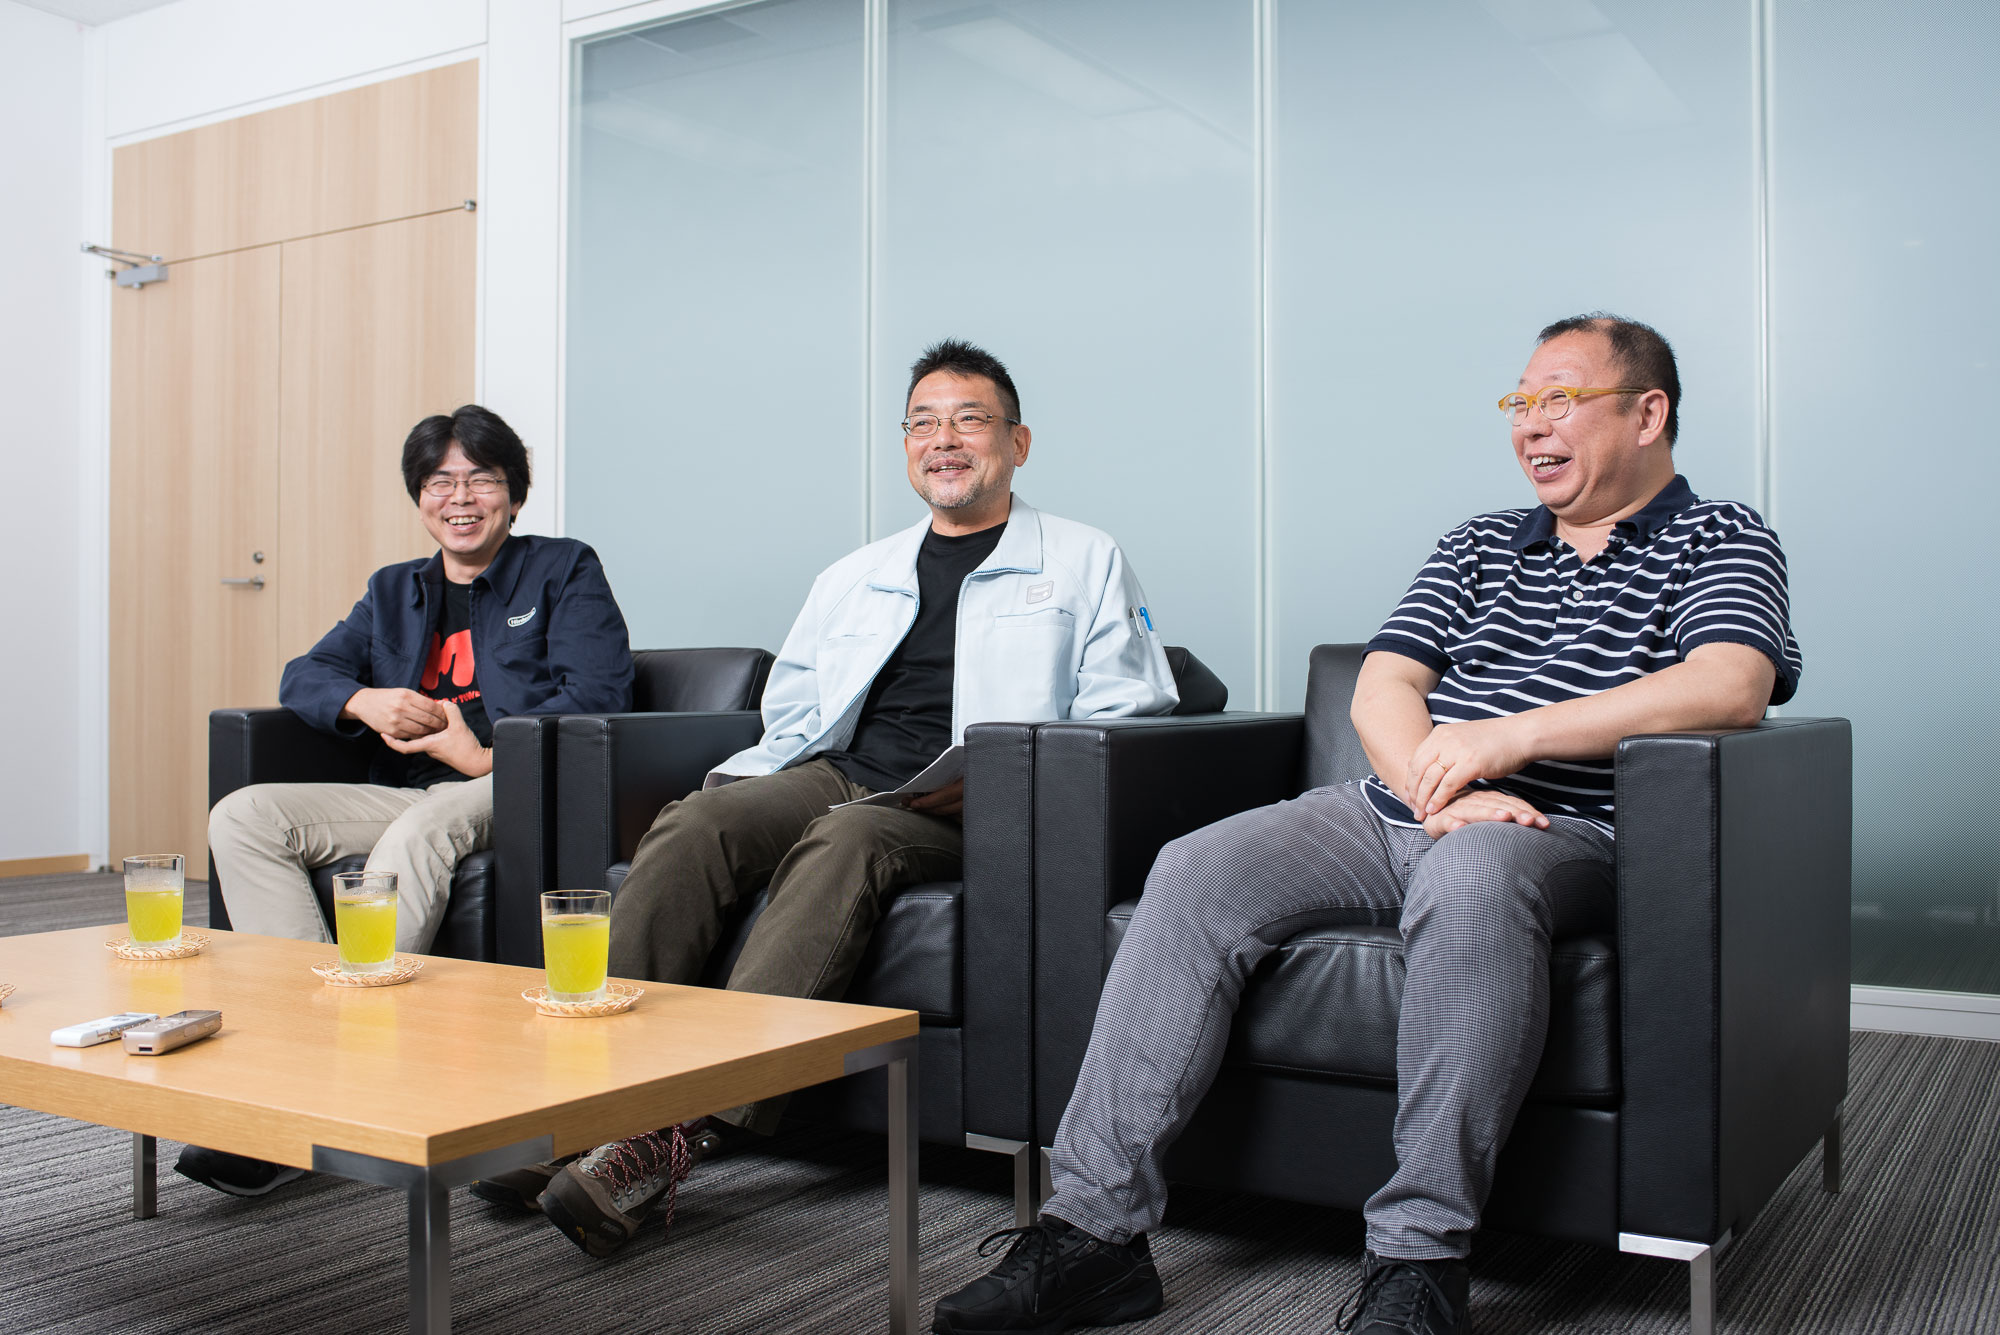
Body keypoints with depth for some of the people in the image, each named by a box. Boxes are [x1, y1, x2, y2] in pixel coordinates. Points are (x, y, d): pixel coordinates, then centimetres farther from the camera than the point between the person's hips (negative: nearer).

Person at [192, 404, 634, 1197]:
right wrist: (367, 702, -5)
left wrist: (484, 756, -15)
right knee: (243, 817, -17)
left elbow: (597, 696, -4)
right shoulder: (393, 592, 27)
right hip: (404, 795, 6)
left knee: (420, 829, -39)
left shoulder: (564, 570, 10)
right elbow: (303, 677, 18)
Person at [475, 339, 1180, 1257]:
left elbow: (1128, 719, 4)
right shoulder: (853, 577, 27)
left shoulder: (1085, 562, 14)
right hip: (838, 776, 5)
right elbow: (790, 719, 26)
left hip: (973, 810, -4)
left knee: (845, 841, -36)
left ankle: (685, 1127, -42)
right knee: (695, 823, -25)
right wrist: (754, 775, 3)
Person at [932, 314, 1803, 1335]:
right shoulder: (1480, 545, 23)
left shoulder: (1720, 540, 9)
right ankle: (1095, 1226, -20)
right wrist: (1440, 784, -13)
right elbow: (1381, 688, 10)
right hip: (1393, 812, 5)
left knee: (1472, 877, -40)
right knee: (1196, 873, -19)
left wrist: (1507, 737, -18)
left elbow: (1730, 688, -13)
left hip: (1563, 834, -5)